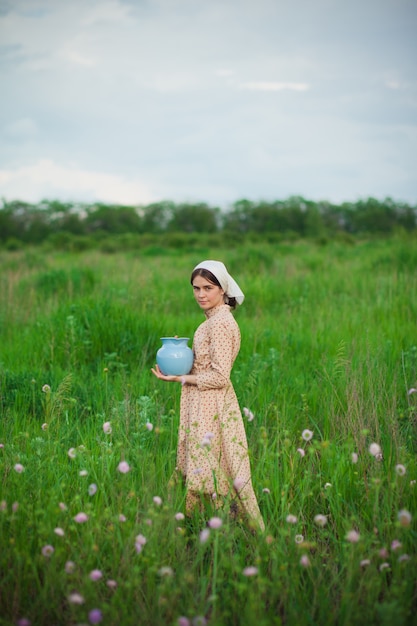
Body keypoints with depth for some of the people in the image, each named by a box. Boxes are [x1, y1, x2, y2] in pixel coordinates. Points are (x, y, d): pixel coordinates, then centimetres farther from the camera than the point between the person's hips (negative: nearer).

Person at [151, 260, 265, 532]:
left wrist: (180, 378, -15)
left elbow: (220, 376, -20)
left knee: (211, 475, -2)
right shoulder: (215, 319, 13)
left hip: (211, 407, -10)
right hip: (205, 404, 10)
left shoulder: (220, 323, -17)